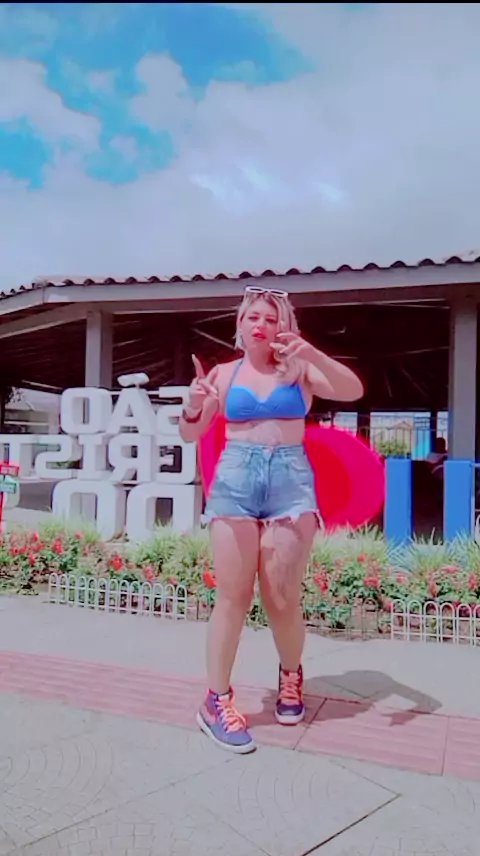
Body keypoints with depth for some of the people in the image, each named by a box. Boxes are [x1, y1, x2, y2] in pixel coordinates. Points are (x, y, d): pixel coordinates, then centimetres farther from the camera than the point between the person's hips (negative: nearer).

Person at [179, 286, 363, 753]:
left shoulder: (299, 369, 8)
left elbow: (353, 391, -6)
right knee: (233, 596, -1)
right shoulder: (224, 373, 11)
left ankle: (291, 675, 30)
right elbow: (190, 434, 10)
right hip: (235, 478, 1)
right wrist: (192, 407, -13)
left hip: (291, 478, 0)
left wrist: (311, 352, -20)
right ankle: (216, 700, 13)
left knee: (282, 597, 1)